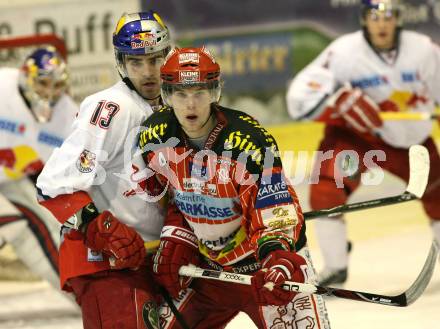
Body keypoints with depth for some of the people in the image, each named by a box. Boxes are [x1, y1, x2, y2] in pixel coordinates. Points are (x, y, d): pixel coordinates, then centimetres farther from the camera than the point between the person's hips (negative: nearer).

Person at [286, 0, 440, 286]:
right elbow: (301, 96, -26)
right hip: (354, 135, -3)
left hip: (412, 138, 3)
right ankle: (336, 266, -15)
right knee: (327, 187, -25)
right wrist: (342, 100, -39)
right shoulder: (344, 51, -21)